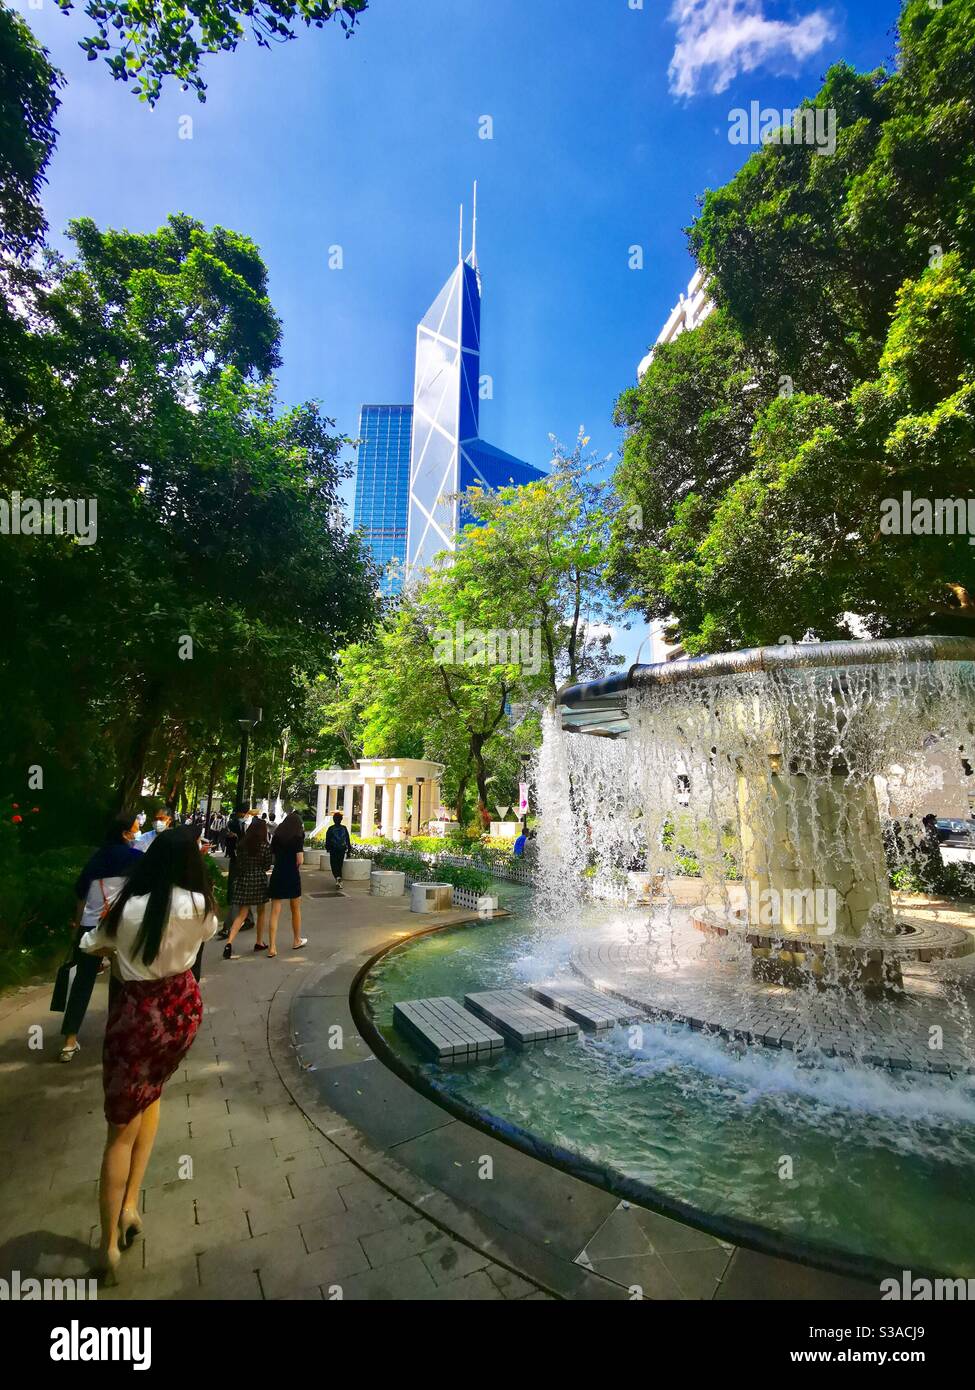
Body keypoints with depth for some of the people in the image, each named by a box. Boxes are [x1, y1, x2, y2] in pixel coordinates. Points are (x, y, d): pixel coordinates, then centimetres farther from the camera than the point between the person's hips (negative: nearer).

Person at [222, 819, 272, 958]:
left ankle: (229, 942, -12)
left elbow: (239, 863, 4)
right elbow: (267, 865, -4)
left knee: (241, 914, 6)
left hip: (243, 880, 3)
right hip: (259, 880, -2)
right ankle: (259, 942, 25)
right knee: (261, 912, 16)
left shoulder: (242, 845, -2)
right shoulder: (265, 846, -10)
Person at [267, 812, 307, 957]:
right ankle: (297, 940, 31)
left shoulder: (277, 836, 5)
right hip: (292, 876, -3)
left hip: (277, 874, 3)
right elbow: (300, 861, -12)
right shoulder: (298, 837, -8)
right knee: (296, 910, 16)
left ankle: (272, 947, -2)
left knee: (275, 912, 4)